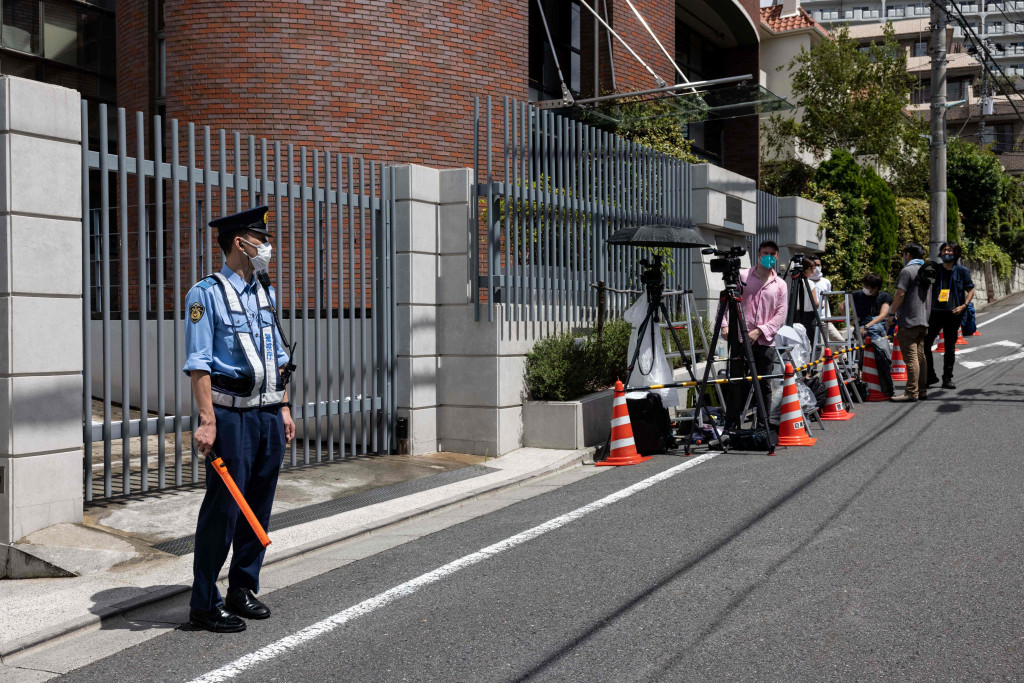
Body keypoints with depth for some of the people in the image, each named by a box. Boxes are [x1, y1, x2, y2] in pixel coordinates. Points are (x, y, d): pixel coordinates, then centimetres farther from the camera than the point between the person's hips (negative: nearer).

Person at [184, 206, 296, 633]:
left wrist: (284, 408, 15)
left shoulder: (264, 294, 16)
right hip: (232, 416, -7)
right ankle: (204, 604, 7)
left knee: (259, 508, 11)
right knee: (223, 510, -4)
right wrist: (207, 420, -20)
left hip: (268, 416, 7)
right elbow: (198, 362, -13)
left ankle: (243, 590, 24)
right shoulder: (207, 293, -7)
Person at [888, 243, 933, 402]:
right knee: (921, 356, 13)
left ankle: (911, 393, -12)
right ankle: (922, 390, 16)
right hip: (924, 320, 9)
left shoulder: (907, 271, -10)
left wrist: (892, 313, -9)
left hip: (909, 320, -9)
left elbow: (900, 294, -17)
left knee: (911, 357, -10)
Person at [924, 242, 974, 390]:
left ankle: (947, 379, 14)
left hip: (953, 313, -2)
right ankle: (930, 376, 9)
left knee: (950, 348, 6)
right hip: (936, 312, 2)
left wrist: (963, 306, -8)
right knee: (924, 344, -5)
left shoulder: (962, 271, 3)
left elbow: (971, 290, 6)